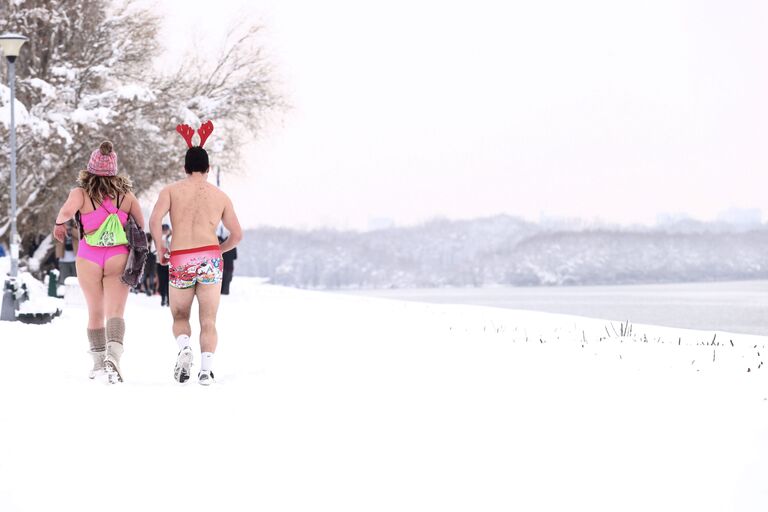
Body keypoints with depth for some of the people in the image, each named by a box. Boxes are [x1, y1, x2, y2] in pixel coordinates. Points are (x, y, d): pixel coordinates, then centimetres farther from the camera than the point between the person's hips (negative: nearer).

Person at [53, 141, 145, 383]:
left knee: (95, 312, 15)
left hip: (89, 258, 0)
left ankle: (98, 362, 22)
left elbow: (67, 211, -24)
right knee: (115, 311, -7)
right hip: (118, 257, 0)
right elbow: (141, 224, 7)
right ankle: (113, 354, -31)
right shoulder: (126, 194, 2)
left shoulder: (81, 193, -5)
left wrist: (59, 223, -3)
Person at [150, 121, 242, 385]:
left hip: (180, 262, 0)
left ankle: (184, 345, -14)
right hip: (209, 259, 0)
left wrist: (160, 248, 5)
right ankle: (206, 367, -14)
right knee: (208, 321, 5)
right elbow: (237, 235, 15)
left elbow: (154, 220, -10)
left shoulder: (171, 190, 6)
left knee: (180, 318, 17)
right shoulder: (220, 196, 12)